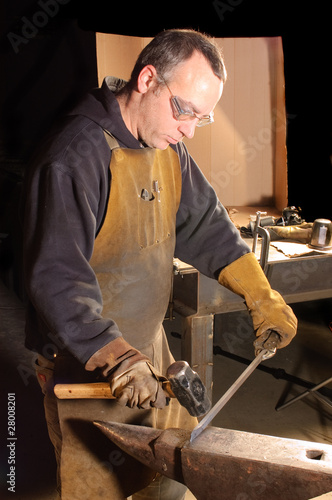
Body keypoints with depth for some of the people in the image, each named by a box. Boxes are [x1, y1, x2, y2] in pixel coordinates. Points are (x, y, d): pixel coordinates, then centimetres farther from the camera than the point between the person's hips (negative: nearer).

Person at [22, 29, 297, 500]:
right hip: (84, 362, -7)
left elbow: (206, 226, 7)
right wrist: (119, 359, -37)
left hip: (149, 343, 8)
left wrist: (262, 297, 0)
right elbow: (56, 279, -30)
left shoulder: (167, 147, 2)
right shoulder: (74, 156, -26)